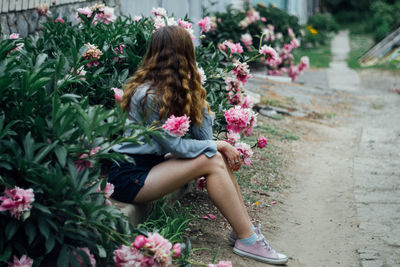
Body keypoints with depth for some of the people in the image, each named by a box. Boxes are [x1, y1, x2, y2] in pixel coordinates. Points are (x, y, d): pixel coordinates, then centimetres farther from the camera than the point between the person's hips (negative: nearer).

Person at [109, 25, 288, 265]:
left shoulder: (176, 90, 9)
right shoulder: (149, 95, -19)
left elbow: (203, 136, 5)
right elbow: (172, 145, -18)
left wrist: (198, 98, -2)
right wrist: (215, 146, -10)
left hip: (150, 164, 9)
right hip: (128, 176, -9)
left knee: (218, 155, -6)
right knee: (212, 160, -19)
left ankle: (245, 228, -5)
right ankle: (247, 240, -14)